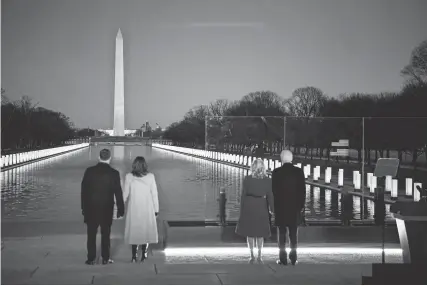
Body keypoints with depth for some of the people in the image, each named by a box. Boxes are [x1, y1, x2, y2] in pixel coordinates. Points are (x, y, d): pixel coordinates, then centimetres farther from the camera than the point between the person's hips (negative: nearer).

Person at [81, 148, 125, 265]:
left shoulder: (89, 171, -6)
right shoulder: (114, 173, -9)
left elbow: (84, 190, -1)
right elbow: (118, 193, -6)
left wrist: (83, 207, 9)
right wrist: (120, 210, 2)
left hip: (91, 208, 1)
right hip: (107, 209, -1)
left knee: (91, 234, 9)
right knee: (105, 234, 10)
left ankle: (91, 259, 12)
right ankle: (105, 259, 14)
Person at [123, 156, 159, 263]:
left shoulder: (129, 177, -7)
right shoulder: (150, 177, -7)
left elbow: (125, 194, -2)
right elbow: (154, 194, -3)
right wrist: (156, 209, 5)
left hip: (133, 209, 0)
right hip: (147, 209, 0)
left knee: (134, 230, 9)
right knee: (146, 230, 10)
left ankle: (134, 256, 7)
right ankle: (144, 255, 9)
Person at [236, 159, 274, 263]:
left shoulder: (247, 179, -8)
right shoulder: (267, 181, -6)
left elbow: (243, 196, -6)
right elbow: (270, 197, -4)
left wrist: (242, 211, 1)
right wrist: (273, 211, 2)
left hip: (249, 207, -1)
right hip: (261, 208, 1)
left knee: (249, 232, 9)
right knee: (260, 233, 12)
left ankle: (252, 255, 7)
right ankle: (259, 256, 12)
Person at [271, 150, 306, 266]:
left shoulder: (276, 172, -8)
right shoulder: (299, 172, -3)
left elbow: (274, 191, -5)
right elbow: (302, 190, -2)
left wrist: (273, 206, 4)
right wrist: (301, 206, 7)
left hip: (280, 207, -2)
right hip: (295, 207, 2)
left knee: (282, 232, 4)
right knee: (293, 232, 9)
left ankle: (283, 258, 3)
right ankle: (293, 257, 9)